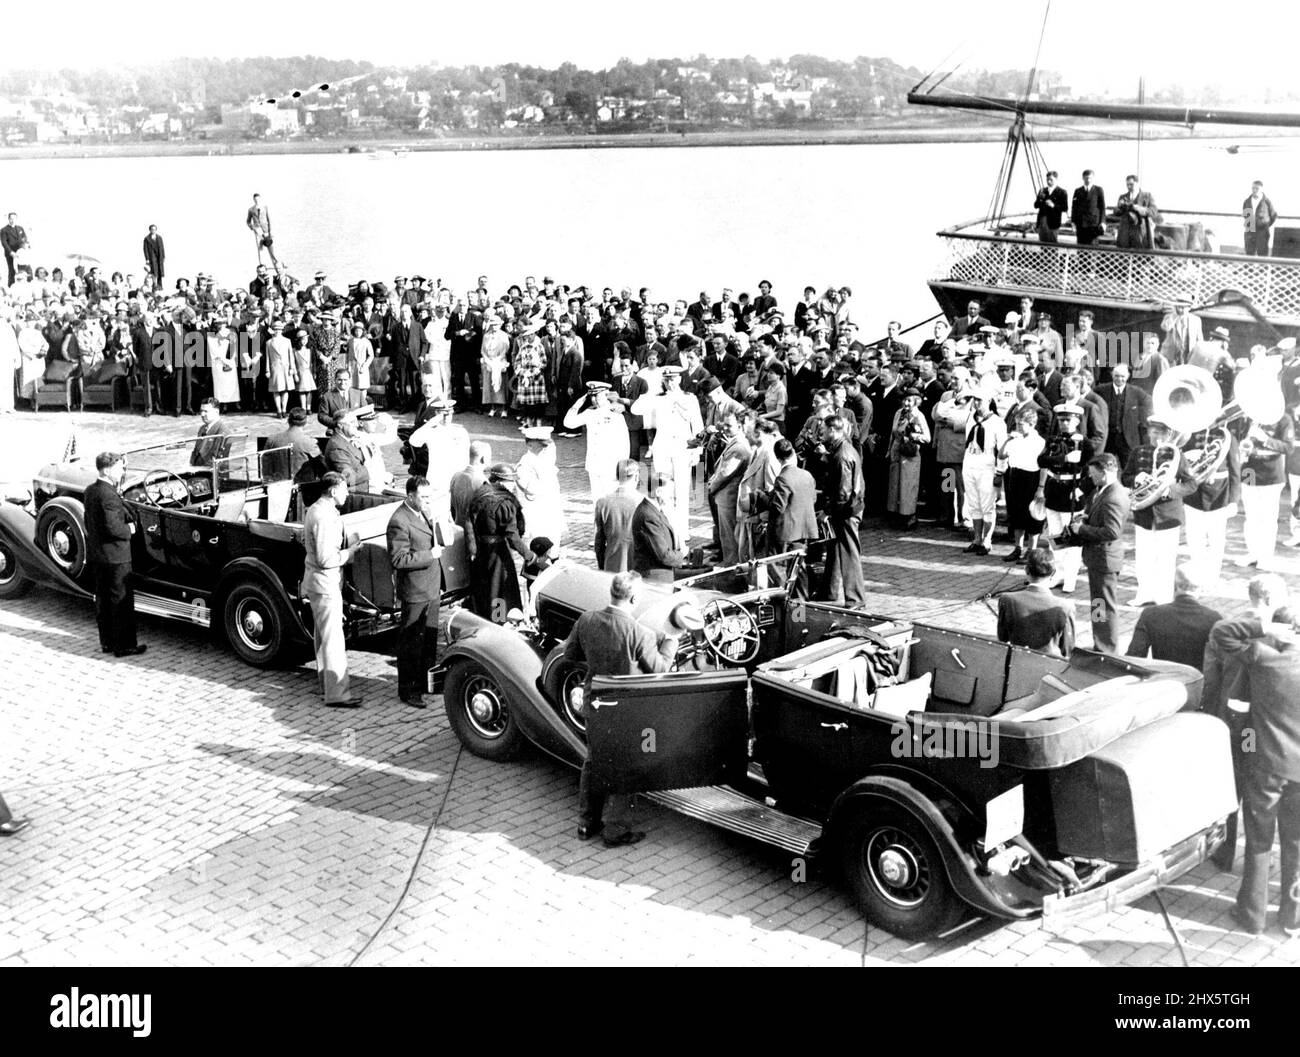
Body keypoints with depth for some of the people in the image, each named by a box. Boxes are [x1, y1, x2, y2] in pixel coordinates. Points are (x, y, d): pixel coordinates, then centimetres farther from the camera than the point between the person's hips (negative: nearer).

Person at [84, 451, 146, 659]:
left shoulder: (90, 491, 8)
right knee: (121, 601, 0)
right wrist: (130, 529, -9)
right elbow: (113, 528, -26)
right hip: (114, 555, -9)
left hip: (95, 555, 9)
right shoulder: (108, 495, -21)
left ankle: (106, 642, 24)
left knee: (103, 600, 15)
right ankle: (123, 646, 4)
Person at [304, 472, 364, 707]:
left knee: (321, 635, 19)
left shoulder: (314, 509, 8)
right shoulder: (325, 517, -24)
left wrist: (344, 541, 9)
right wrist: (349, 552, -13)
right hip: (326, 584, -11)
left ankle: (326, 682, 31)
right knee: (333, 639, -8)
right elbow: (326, 559, -27)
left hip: (314, 580, 11)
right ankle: (337, 693, -6)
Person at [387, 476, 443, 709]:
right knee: (411, 642, 1)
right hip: (414, 591, -9)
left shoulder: (424, 514, 9)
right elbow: (398, 559, -24)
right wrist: (429, 555, -23)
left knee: (430, 638, 19)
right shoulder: (399, 522, -20)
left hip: (431, 589, 9)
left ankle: (425, 681, 33)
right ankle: (407, 690, 10)